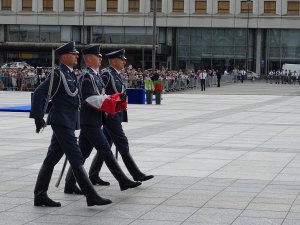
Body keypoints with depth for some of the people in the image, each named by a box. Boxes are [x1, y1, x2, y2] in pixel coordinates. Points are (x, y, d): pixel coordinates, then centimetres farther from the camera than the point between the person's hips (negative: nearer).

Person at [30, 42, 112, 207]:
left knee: (51, 159, 10)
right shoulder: (58, 74, -11)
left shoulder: (70, 74, 16)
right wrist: (38, 117, -14)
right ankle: (91, 196, -9)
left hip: (68, 122, 9)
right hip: (61, 121, -9)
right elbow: (38, 94, -15)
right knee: (76, 159, -9)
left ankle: (40, 195, 14)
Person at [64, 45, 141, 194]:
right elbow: (88, 99, -20)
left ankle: (70, 185, 13)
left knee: (83, 153, 10)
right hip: (90, 121, -10)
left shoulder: (94, 75, 16)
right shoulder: (87, 76, -14)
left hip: (92, 121, 10)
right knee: (106, 151, -6)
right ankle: (123, 181, -3)